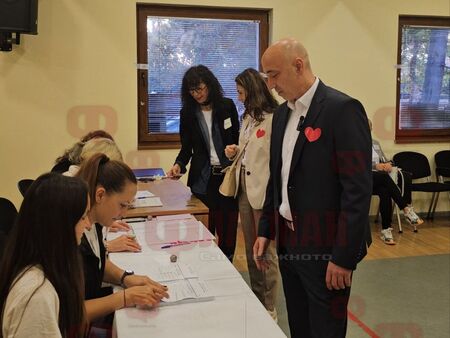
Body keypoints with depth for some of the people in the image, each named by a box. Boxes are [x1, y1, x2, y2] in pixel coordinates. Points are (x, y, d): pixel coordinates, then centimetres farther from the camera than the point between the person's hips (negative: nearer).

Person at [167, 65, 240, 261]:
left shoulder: (227, 106, 2)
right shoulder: (187, 113, 3)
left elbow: (237, 139, 10)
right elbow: (186, 148, 6)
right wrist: (179, 165, -12)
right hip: (203, 178, 0)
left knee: (229, 222, 5)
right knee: (206, 226, -1)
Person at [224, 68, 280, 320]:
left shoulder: (273, 119, -15)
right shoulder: (248, 117, 13)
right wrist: (235, 151, 2)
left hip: (264, 192, -9)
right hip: (244, 189, 9)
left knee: (266, 251, 2)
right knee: (251, 250, 17)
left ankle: (270, 309, 17)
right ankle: (257, 301, 32)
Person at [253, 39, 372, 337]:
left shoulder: (343, 109, -14)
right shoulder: (282, 113, 10)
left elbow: (358, 189, -18)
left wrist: (344, 257, -18)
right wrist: (266, 231, 11)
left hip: (325, 248, -7)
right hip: (289, 244, 7)